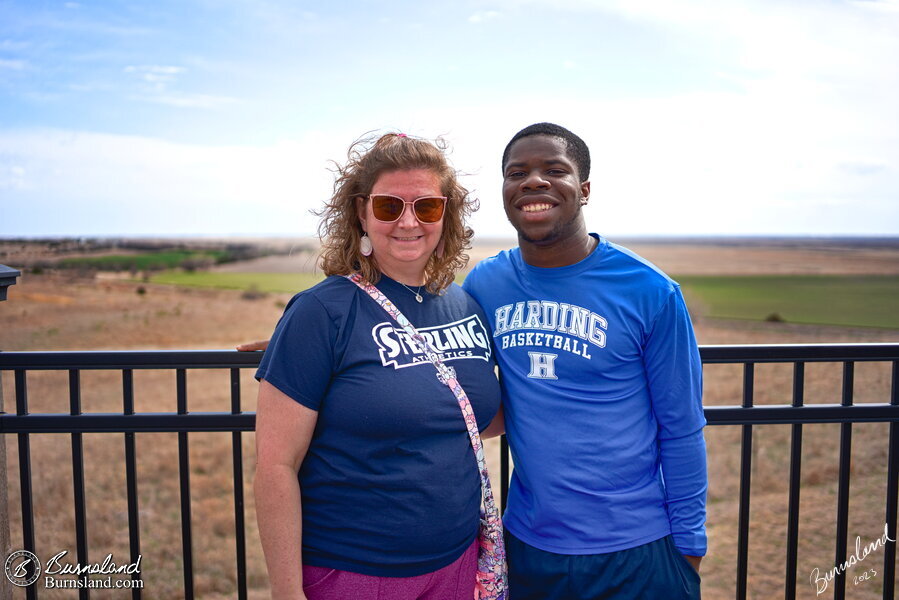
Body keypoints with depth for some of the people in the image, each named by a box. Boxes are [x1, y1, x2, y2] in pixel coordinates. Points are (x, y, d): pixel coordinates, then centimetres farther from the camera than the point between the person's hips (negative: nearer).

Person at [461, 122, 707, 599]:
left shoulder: (650, 292, -11)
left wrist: (689, 546, -3)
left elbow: (681, 431, -6)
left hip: (635, 553, -2)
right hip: (525, 543, 3)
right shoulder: (482, 284, -2)